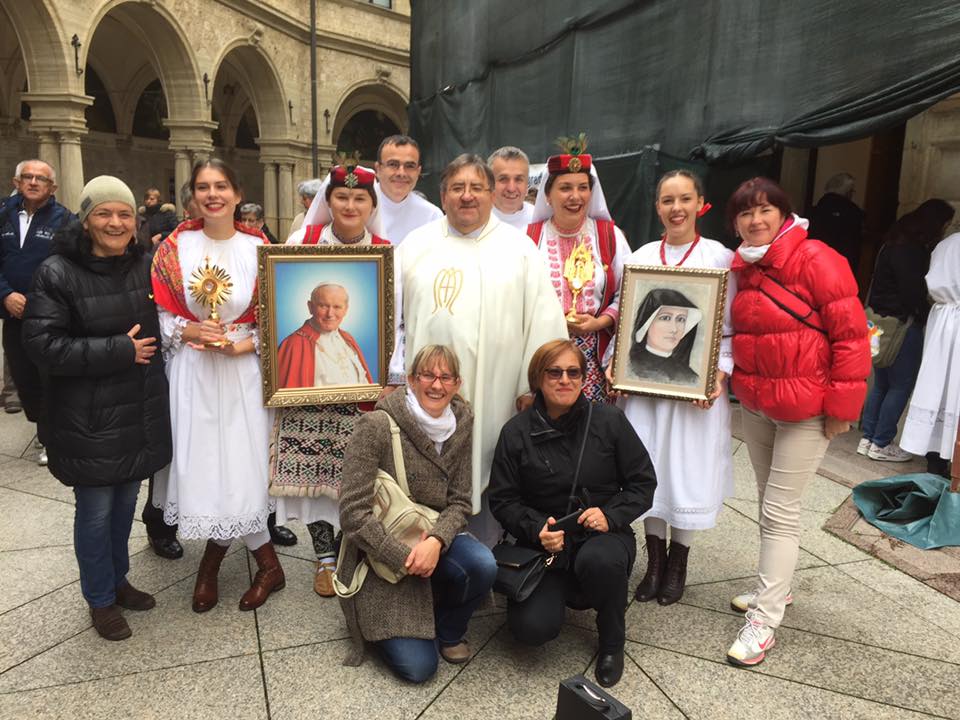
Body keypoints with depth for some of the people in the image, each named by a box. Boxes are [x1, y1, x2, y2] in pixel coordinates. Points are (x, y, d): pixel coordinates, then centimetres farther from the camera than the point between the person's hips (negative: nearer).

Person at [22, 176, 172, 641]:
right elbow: (42, 344, -17)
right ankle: (100, 600, 28)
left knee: (125, 501, 18)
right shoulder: (57, 273, -11)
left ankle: (117, 579, 39)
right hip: (88, 421, -5)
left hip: (140, 412, 5)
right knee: (95, 510, 7)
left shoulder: (144, 266, 4)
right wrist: (120, 351, -19)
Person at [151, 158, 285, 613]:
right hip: (192, 372, 2)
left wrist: (242, 345, -12)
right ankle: (267, 563, 24)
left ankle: (212, 562, 25)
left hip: (242, 370, -1)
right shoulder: (175, 248, 1)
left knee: (238, 464, 0)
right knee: (200, 464, 5)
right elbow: (159, 313, 5)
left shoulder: (258, 249, -1)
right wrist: (187, 331, -13)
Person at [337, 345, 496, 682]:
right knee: (418, 666, -12)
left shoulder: (459, 426, -2)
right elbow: (354, 513, -19)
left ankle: (448, 628, 5)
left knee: (483, 566, -28)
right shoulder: (376, 426, -19)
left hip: (434, 538, 4)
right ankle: (380, 620, 22)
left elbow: (459, 502, -2)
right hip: (382, 553, -4)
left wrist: (436, 541, -22)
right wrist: (405, 558, -22)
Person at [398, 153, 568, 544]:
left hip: (493, 395, -1)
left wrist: (533, 386, -5)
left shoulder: (519, 248, 6)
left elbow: (544, 319, 1)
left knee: (486, 478, 7)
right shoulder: (416, 245, 11)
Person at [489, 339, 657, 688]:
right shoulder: (516, 433, -3)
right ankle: (566, 592, 19)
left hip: (605, 534, 0)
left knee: (598, 560, -38)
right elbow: (503, 500, -1)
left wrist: (611, 515, -17)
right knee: (532, 628, -20)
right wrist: (536, 528, -20)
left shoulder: (610, 420, -4)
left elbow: (643, 482, 1)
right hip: (545, 543, 1)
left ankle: (612, 641, -3)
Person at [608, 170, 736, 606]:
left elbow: (729, 327, -2)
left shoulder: (720, 259, 0)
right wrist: (614, 363, -4)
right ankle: (654, 561, 26)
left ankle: (678, 562, 26)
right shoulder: (639, 258, 8)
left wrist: (720, 374, -15)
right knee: (648, 470, 8)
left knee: (689, 469, 5)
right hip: (643, 381, 2)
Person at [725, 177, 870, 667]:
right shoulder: (741, 267, 5)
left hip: (805, 408, -6)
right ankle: (777, 585, 36)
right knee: (769, 502, 18)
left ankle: (764, 620, 7)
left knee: (780, 510, -3)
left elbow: (851, 333, -16)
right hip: (754, 403, 7)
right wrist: (731, 377, 3)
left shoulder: (815, 259, -14)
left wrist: (843, 405, -17)